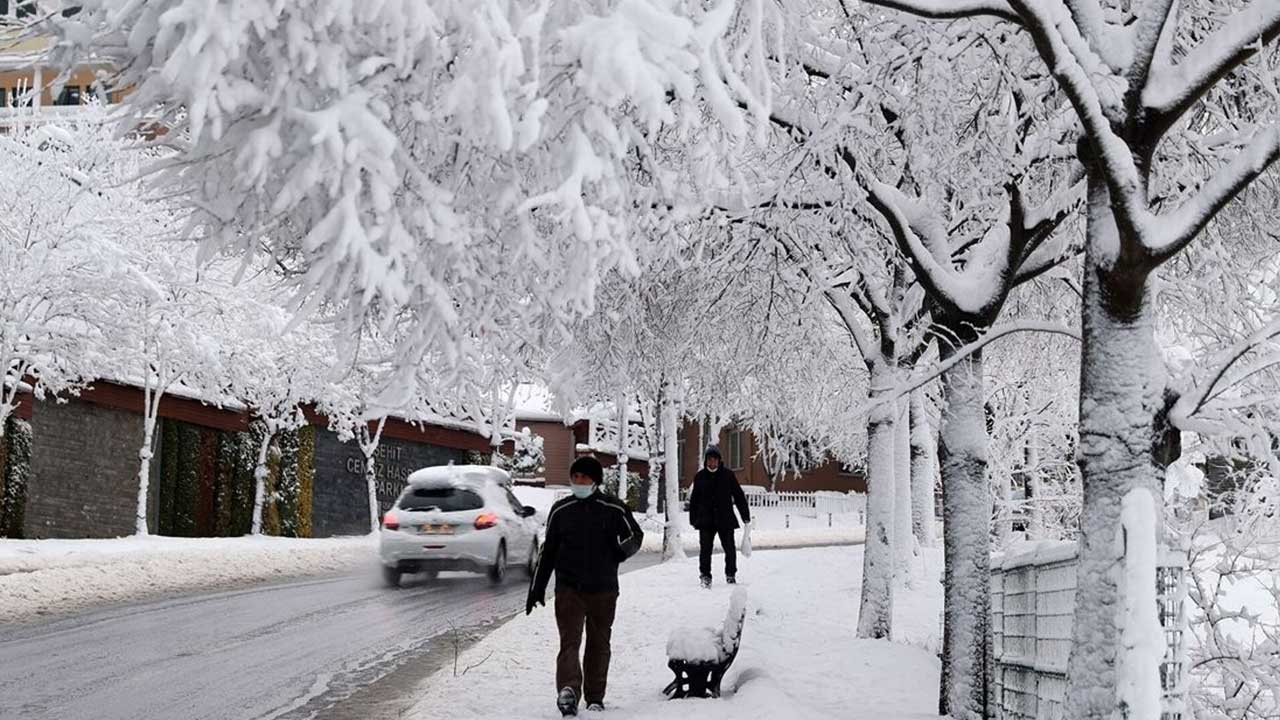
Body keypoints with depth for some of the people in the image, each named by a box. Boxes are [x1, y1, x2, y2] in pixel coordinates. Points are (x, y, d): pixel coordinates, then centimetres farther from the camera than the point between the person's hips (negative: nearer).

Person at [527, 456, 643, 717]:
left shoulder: (614, 509, -1)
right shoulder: (561, 510, 5)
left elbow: (636, 535, 12)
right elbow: (547, 551, 12)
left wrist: (623, 549, -12)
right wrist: (536, 588, 11)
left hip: (604, 589, 0)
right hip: (569, 588, 0)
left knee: (599, 644, 10)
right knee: (569, 640, -14)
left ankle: (595, 698, 21)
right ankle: (569, 689, -31)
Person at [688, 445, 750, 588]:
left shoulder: (728, 475, 2)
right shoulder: (700, 477, 5)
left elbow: (739, 495, 5)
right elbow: (694, 499, 11)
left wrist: (746, 516, 4)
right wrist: (693, 519, 7)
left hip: (725, 519, 0)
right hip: (705, 521, 0)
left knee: (730, 549, 4)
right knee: (705, 549, -1)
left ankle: (731, 575, 19)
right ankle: (705, 576, 9)